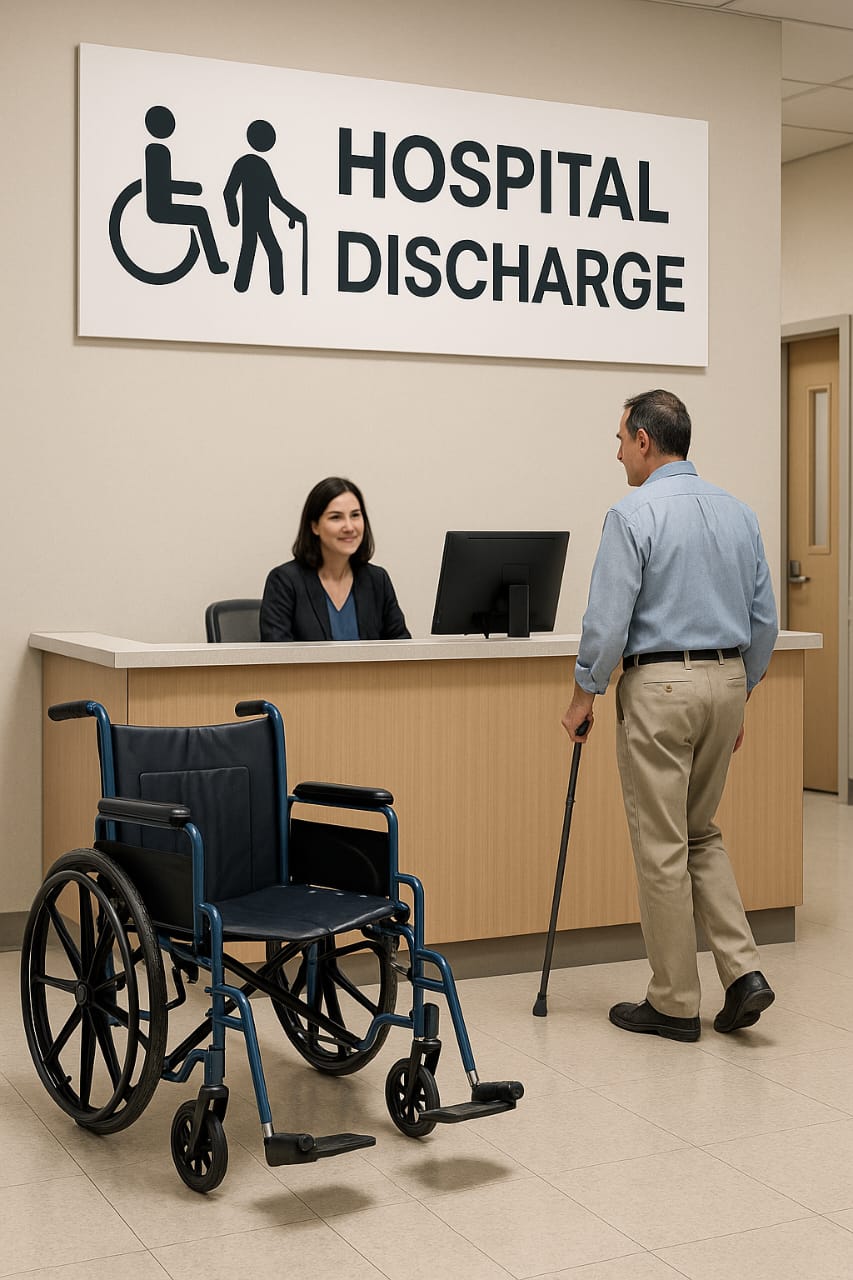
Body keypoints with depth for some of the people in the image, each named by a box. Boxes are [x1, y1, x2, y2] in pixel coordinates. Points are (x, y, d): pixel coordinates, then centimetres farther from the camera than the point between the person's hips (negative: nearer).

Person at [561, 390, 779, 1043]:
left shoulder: (634, 515, -11)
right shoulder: (739, 513, 9)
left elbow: (608, 619, -14)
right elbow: (765, 621, 11)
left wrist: (585, 695, -1)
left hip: (660, 684, -6)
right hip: (727, 678, 7)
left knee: (663, 846, 3)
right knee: (702, 832, 20)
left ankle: (675, 1003, 11)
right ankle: (743, 970, 8)